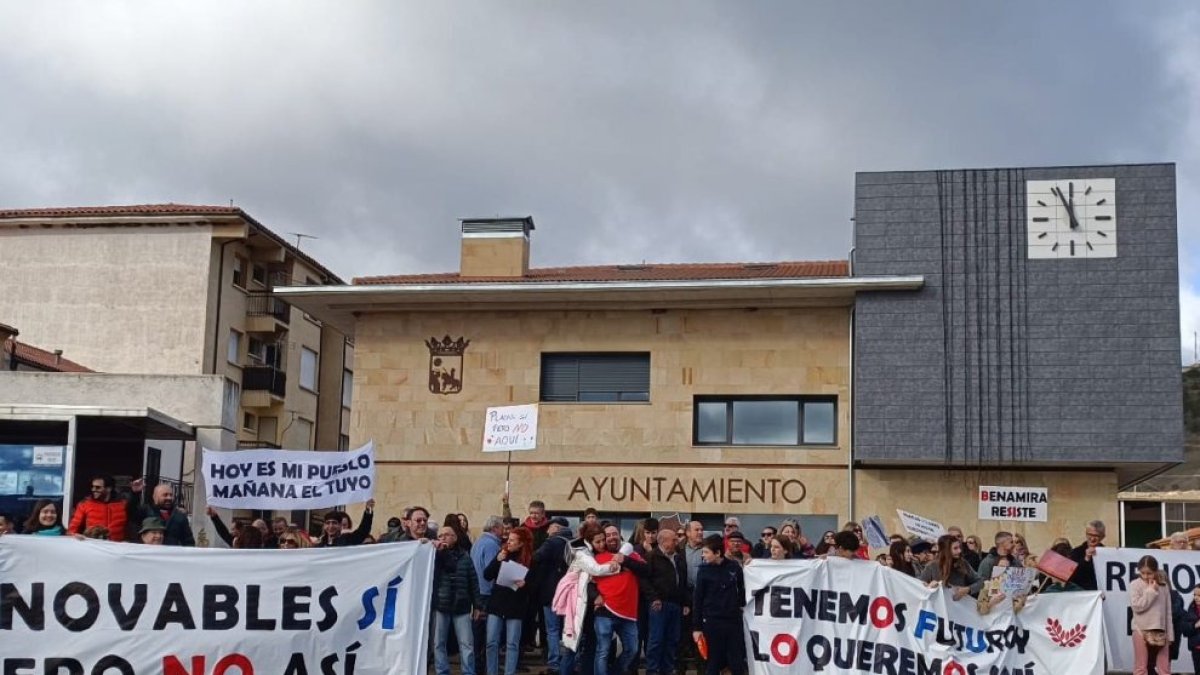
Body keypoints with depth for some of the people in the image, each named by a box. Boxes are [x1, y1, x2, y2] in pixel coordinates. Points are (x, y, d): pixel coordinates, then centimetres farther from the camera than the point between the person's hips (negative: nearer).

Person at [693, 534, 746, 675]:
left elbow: (742, 591, 12)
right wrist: (696, 627, -4)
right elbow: (697, 600, -2)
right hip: (711, 622, -1)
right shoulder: (704, 570, -4)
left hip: (734, 621, 1)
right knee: (712, 664, 5)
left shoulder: (735, 568, -2)